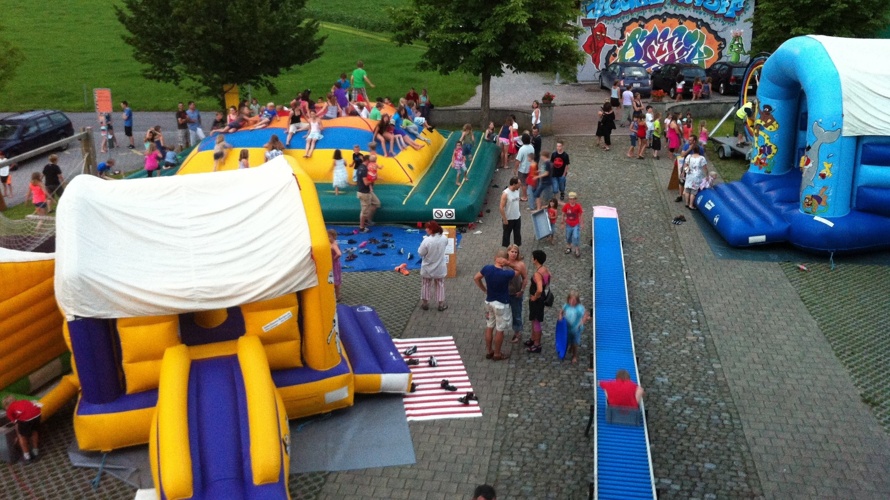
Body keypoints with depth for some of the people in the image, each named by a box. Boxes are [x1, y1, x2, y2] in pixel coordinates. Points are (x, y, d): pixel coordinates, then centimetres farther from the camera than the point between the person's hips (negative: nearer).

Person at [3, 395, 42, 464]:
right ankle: (35, 452, 46)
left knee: (22, 436, 22)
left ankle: (27, 456, 31)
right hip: (36, 413, 5)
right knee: (34, 431, 31)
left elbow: (16, 424, 21)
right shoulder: (23, 401, 36)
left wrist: (18, 436, 35)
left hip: (26, 417, -5)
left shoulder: (10, 409, 23)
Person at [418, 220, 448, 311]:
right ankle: (441, 305, 27)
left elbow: (420, 253, -16)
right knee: (440, 286, 19)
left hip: (428, 269, -3)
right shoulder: (444, 238, -13)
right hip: (440, 268, 3)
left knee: (426, 286, 18)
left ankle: (425, 304, 30)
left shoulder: (427, 241, -27)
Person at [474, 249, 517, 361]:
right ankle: (497, 354, 21)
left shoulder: (487, 268, -12)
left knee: (489, 327, 18)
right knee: (499, 330, 10)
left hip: (489, 302, 5)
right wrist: (509, 264, -10)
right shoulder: (505, 274, -27)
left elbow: (476, 278, 5)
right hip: (501, 304, -5)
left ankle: (488, 351, 30)